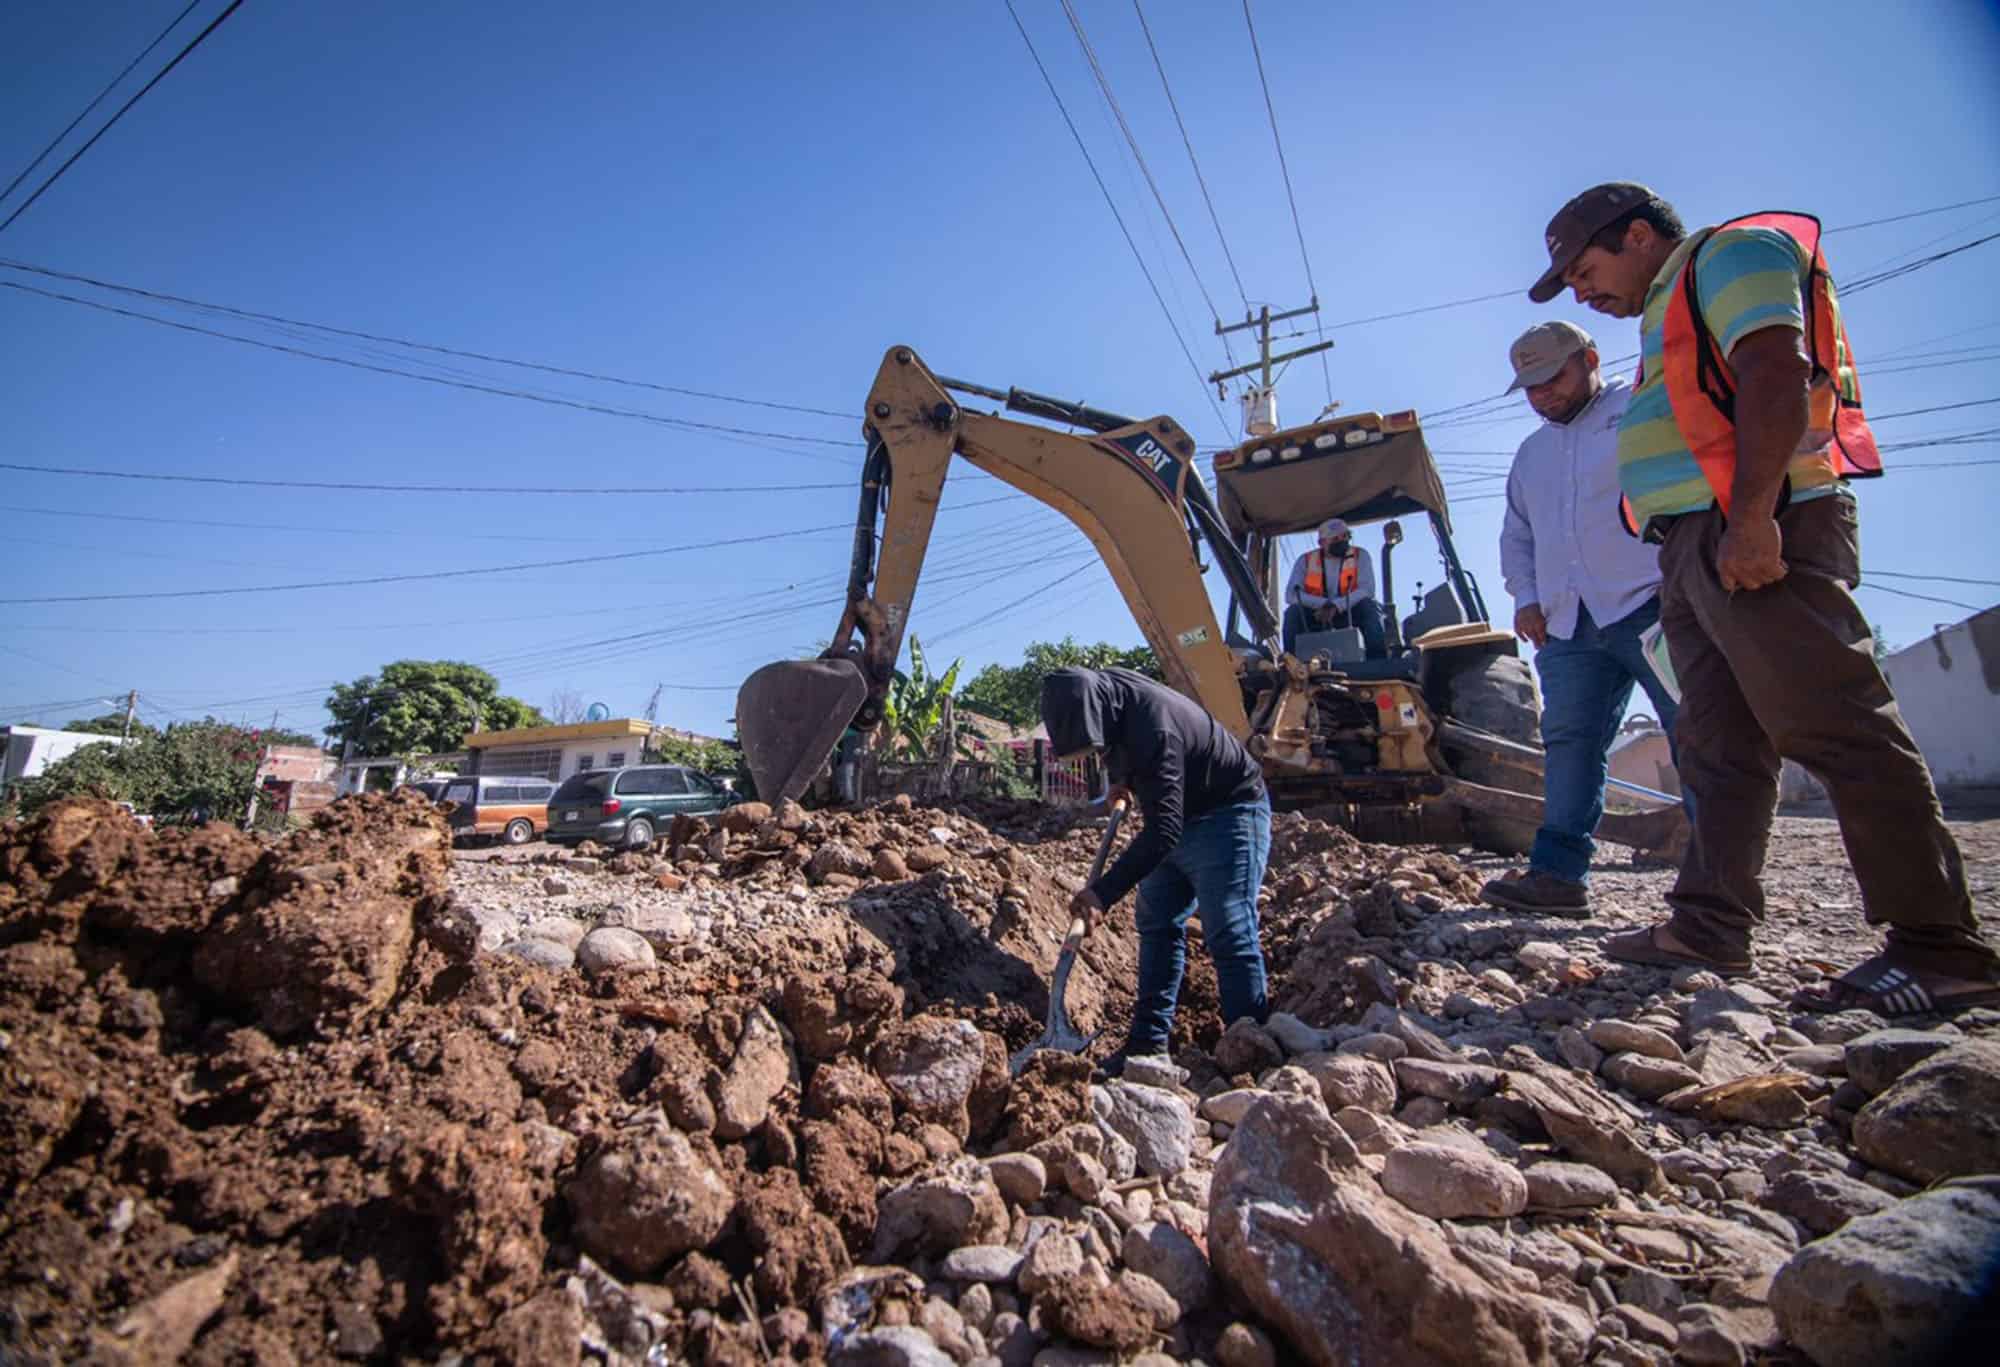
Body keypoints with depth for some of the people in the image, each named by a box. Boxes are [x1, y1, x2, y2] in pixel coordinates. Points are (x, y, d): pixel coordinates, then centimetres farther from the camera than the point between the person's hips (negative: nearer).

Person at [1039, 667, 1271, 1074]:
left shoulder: (1154, 730, -37)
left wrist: (1102, 892, -41)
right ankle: (1149, 1040, 16)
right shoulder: (1100, 689, -11)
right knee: (1156, 925, 9)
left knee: (1229, 935, -12)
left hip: (1226, 815, -9)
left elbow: (1163, 831, -38)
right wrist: (1121, 778, 11)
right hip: (1179, 814, 9)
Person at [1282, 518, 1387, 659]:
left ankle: (1378, 661, -29)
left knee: (1369, 606, -29)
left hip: (1349, 613, 0)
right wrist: (1322, 604, -26)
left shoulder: (1360, 556, -2)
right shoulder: (1306, 560, -2)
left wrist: (1336, 606, -30)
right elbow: (1291, 595, -12)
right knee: (1293, 612, -26)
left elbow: (1367, 589, -15)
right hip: (1317, 615, 0)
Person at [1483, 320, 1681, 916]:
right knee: (1568, 744, 0)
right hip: (1568, 624, 6)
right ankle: (1559, 872, 0)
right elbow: (1516, 538, 29)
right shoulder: (1530, 454, 26)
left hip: (1650, 602, -5)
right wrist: (1525, 597, 13)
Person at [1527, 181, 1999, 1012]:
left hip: (1760, 534, -10)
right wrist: (1695, 555, 16)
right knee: (1720, 747, 6)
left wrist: (1751, 517, -24)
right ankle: (1710, 926, 10)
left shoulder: (1734, 252, 3)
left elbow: (1777, 374, -14)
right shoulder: (1672, 310, 31)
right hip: (1699, 542, 10)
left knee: (1837, 728, -11)